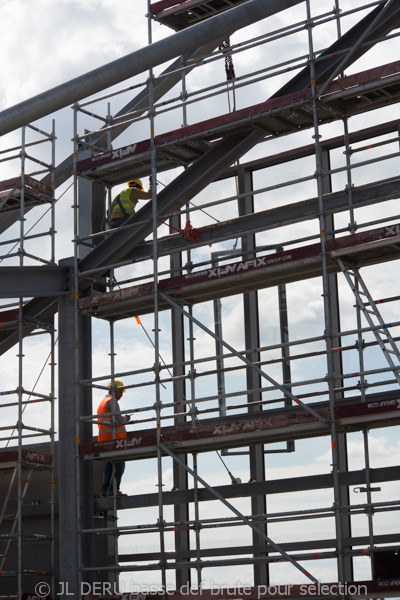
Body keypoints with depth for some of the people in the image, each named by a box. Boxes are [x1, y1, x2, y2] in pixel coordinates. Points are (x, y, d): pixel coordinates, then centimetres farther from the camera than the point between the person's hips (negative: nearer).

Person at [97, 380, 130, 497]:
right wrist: (125, 418, 2)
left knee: (109, 466, 10)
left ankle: (104, 491, 5)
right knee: (119, 465, -10)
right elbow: (117, 420, -19)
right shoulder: (112, 402, -8)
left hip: (104, 439, 10)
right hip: (114, 437, -10)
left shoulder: (102, 402, 24)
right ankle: (113, 491, -15)